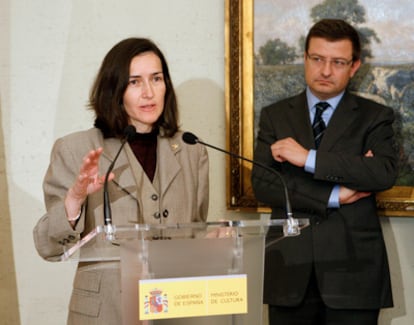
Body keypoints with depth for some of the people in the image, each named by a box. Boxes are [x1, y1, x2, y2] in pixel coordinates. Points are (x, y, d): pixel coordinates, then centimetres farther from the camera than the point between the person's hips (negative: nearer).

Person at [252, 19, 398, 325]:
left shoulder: (374, 117, 5)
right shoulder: (275, 116, 10)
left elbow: (386, 172, -14)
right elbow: (262, 184, -1)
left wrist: (309, 158, -17)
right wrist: (334, 197, -10)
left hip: (353, 273, -2)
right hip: (290, 271, 2)